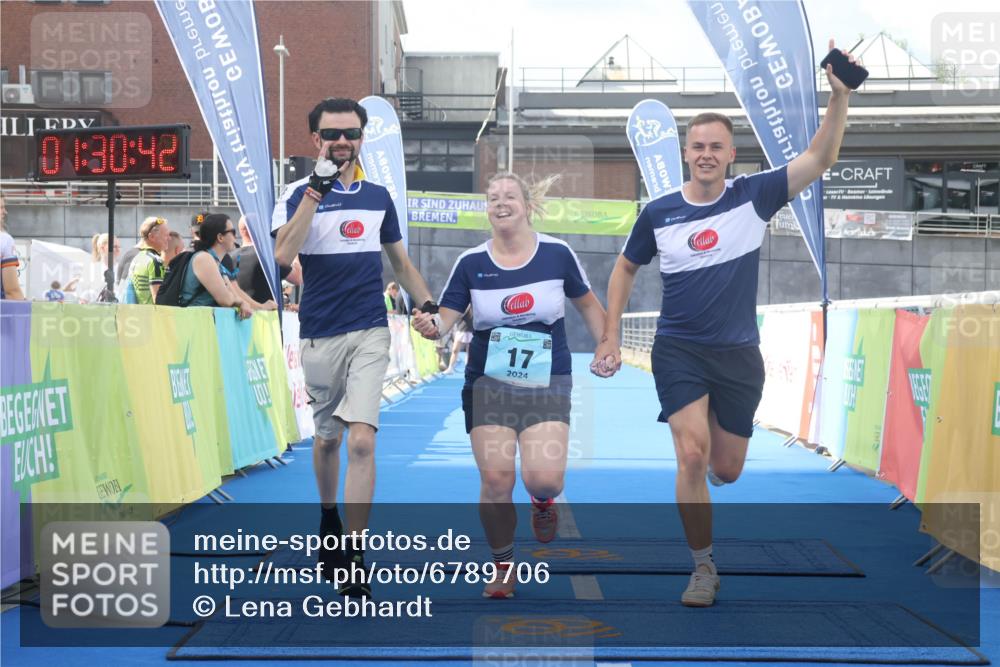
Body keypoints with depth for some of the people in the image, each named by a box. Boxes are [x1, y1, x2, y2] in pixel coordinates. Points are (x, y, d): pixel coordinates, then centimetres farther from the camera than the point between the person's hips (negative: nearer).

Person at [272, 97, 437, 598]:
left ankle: (353, 559, -12)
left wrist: (428, 305, 13)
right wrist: (317, 189, -20)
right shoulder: (298, 194, -1)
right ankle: (328, 521, 41)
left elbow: (400, 260, 22)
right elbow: (283, 255, -19)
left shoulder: (378, 197, 10)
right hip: (319, 335, 0)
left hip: (370, 333, 1)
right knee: (327, 437, 14)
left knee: (361, 441, -14)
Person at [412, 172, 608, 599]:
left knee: (543, 477, -17)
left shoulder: (557, 254, -2)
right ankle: (502, 567, 16)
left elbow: (587, 305, 11)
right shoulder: (471, 263, -1)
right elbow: (446, 317, -3)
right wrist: (431, 327, -25)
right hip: (488, 383, 1)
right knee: (495, 479, -7)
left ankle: (543, 501, 23)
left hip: (548, 384, -1)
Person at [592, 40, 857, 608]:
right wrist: (611, 337, 6)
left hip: (738, 355, 1)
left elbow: (820, 160, -11)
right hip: (679, 351, -1)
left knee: (727, 471, 10)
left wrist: (840, 98, -25)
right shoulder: (658, 213, -2)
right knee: (693, 456, -21)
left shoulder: (753, 197, -4)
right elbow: (626, 269, 12)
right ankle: (704, 568, -5)